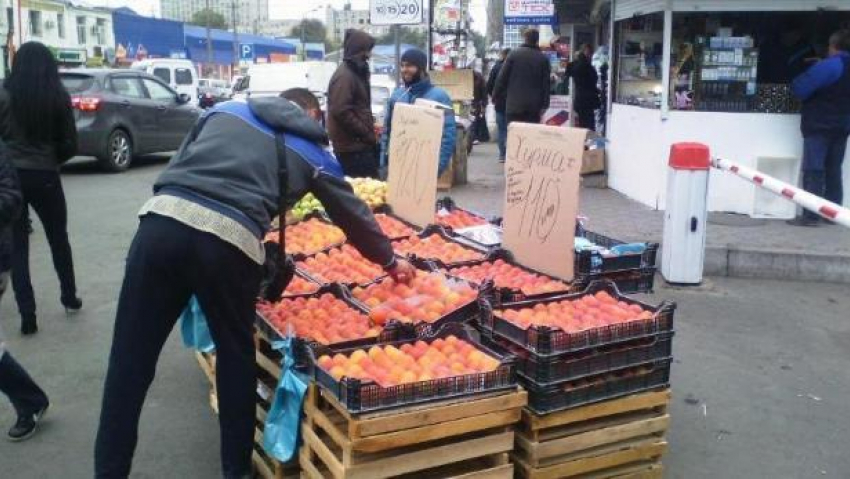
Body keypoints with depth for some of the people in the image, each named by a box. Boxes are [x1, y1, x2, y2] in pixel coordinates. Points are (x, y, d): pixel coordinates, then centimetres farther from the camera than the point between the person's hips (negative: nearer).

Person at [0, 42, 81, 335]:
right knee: (58, 238, 20)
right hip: (45, 176, 1)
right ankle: (69, 298, 32)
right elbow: (70, 145, -1)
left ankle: (27, 315, 2)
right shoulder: (59, 97, -4)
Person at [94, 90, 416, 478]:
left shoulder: (226, 109, 27)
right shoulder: (313, 152, 22)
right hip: (229, 242, -2)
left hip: (162, 219, 2)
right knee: (236, 354, 20)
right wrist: (390, 261, 46)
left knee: (131, 359, 10)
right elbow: (354, 215, 31)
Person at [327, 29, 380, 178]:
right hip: (353, 147, -10)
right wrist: (368, 134, -17)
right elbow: (342, 112, -22)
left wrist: (370, 128, 13)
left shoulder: (357, 73, 18)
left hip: (360, 145, 10)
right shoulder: (344, 76, -13)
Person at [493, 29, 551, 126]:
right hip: (534, 107, 1)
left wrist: (496, 95, 10)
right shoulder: (543, 58, 4)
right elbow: (546, 84, 3)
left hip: (514, 104, -1)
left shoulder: (514, 54, 1)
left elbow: (502, 78, 0)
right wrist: (544, 105, 6)